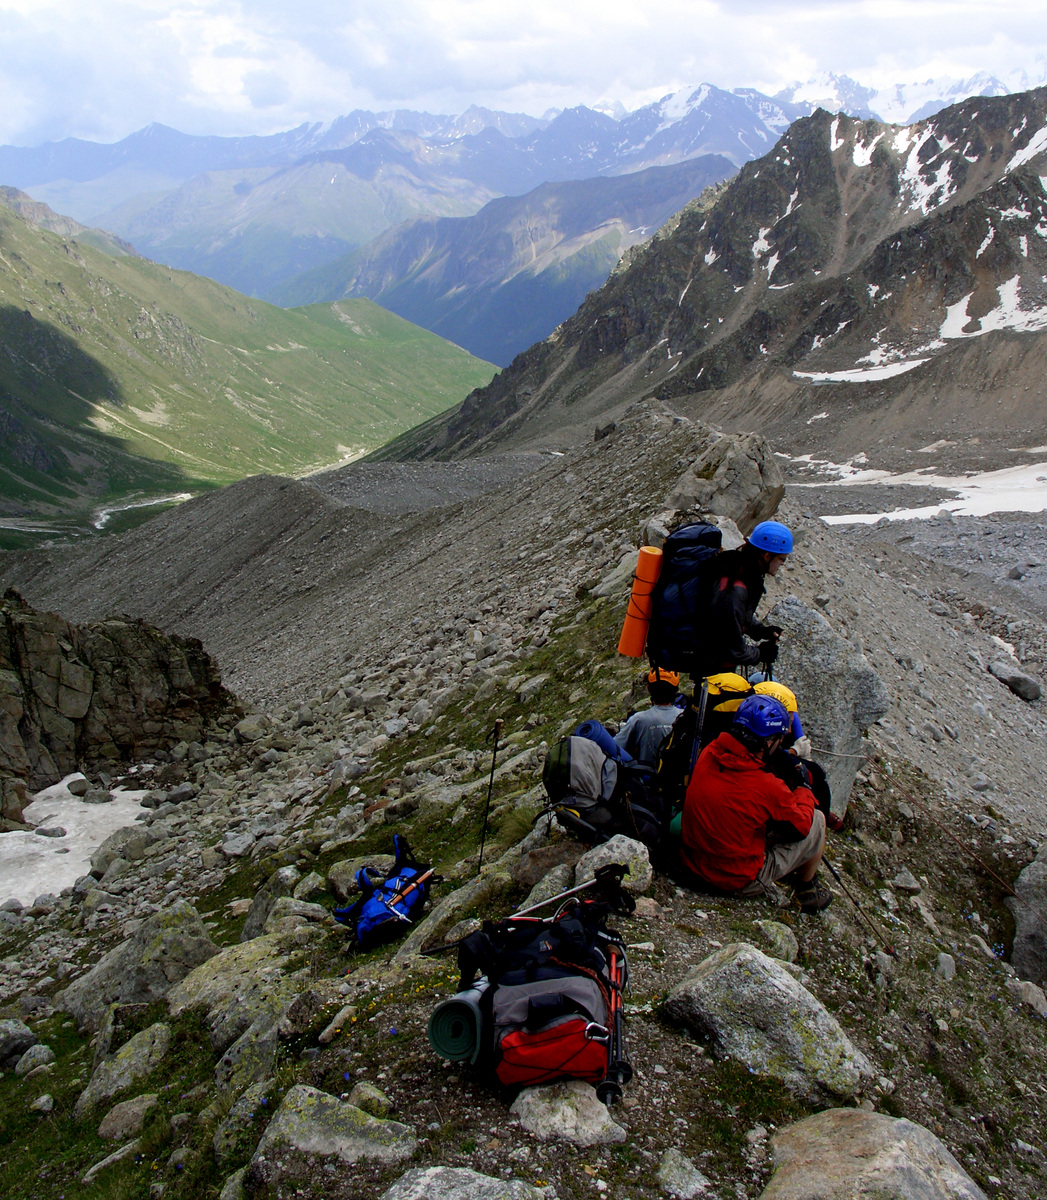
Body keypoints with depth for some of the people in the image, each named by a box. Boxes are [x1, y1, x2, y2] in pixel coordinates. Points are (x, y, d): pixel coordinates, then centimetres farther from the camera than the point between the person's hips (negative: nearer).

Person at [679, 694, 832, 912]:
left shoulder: (709, 753, -12)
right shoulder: (768, 788, -28)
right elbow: (801, 826, -8)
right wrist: (803, 790, 10)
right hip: (740, 881, -6)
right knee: (817, 820, 8)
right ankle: (807, 890, 29)